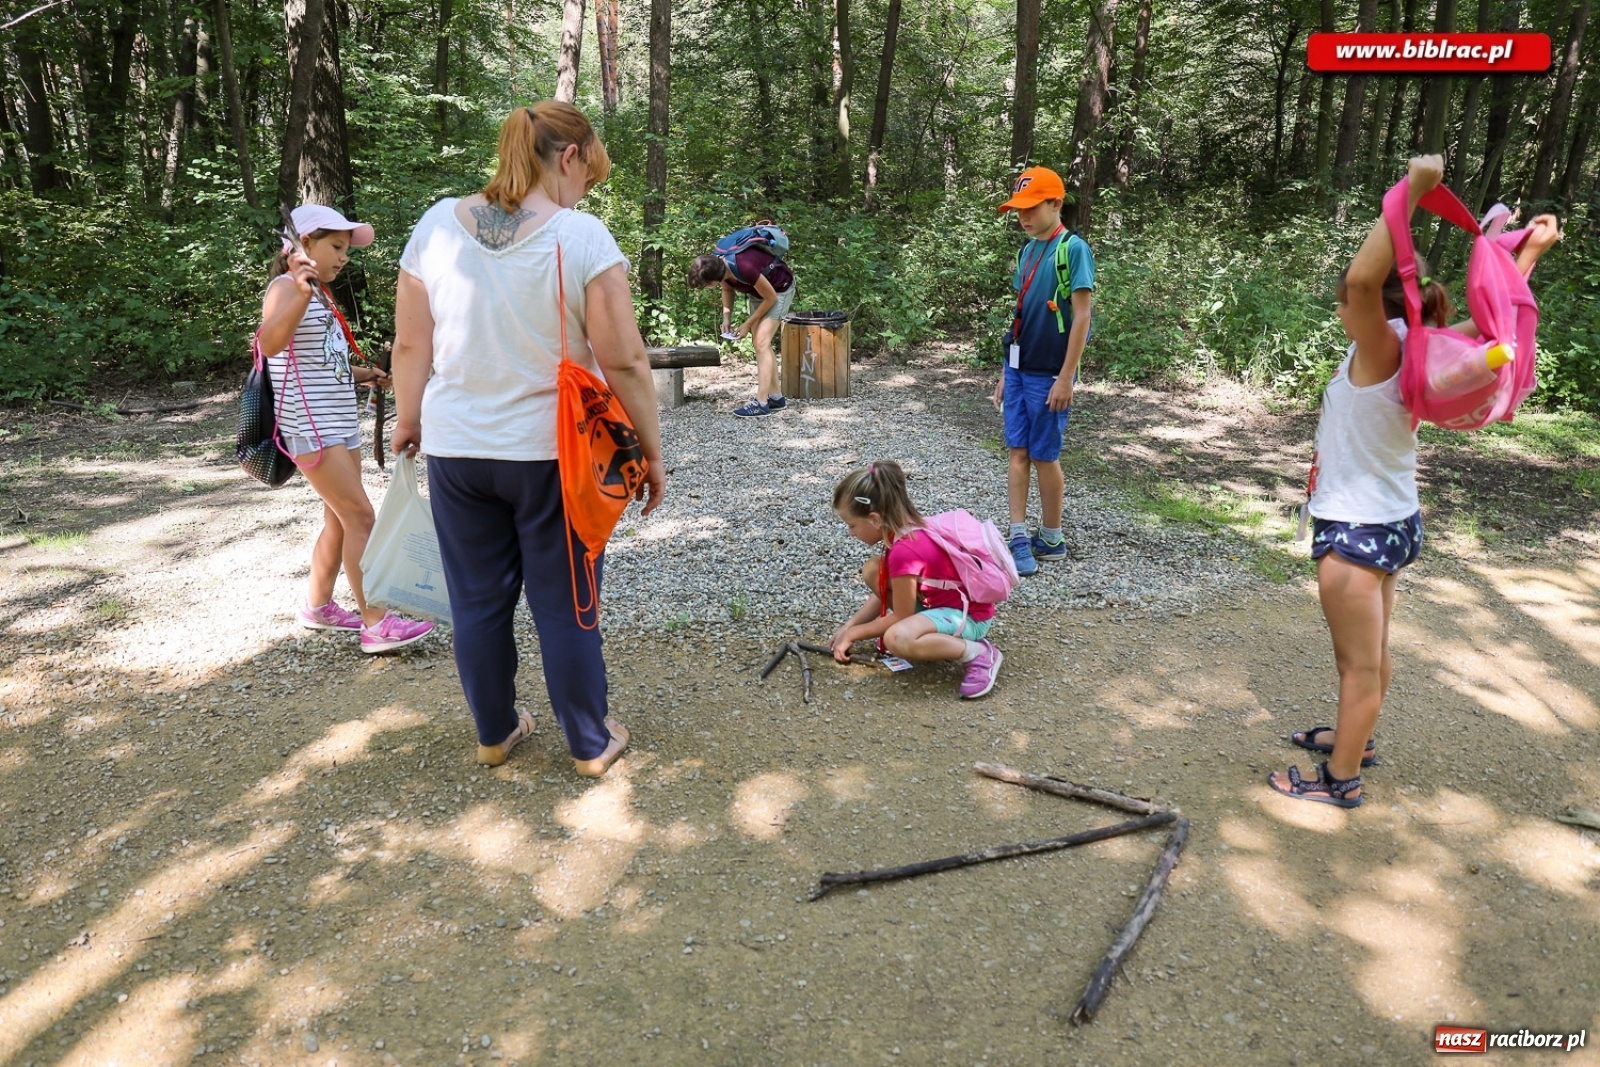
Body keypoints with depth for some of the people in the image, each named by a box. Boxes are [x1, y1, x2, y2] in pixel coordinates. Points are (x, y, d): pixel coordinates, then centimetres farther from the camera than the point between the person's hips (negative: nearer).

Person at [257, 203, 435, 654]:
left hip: (341, 423, 9)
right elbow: (269, 343, -30)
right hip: (311, 427, -9)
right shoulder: (286, 286, -11)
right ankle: (376, 624, -10)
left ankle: (318, 607, 25)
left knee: (340, 519, 12)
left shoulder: (320, 293, 17)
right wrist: (300, 293, -42)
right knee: (360, 516, -12)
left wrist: (359, 375, 13)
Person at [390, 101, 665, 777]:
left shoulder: (437, 226, -1)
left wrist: (408, 421, 19)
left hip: (456, 449, 3)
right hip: (552, 452, -3)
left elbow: (411, 345, 4)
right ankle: (590, 744, 24)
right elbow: (624, 361, -13)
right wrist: (651, 451, -3)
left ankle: (495, 733, 33)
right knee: (564, 605, 9)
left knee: (478, 599, 16)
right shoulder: (582, 237, -13)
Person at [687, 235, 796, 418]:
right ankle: (776, 397, 17)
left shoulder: (744, 268, -40)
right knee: (759, 343, 9)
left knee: (761, 342, -16)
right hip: (758, 290, 8)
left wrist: (748, 324, -17)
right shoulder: (719, 265, -18)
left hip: (779, 289, -8)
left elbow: (771, 297, -25)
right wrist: (727, 317, -7)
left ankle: (761, 403, -16)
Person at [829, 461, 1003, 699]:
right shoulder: (906, 528, -1)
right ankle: (929, 637, 9)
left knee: (897, 640, -35)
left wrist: (852, 634, -5)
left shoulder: (905, 551, -29)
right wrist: (849, 625, 6)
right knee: (872, 571, 1)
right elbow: (885, 591, 11)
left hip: (968, 615, -10)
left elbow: (900, 617, -18)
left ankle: (978, 653, -14)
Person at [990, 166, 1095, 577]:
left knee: (1043, 457, 1)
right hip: (1019, 370, 7)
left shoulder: (1073, 248, -11)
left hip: (1048, 374, -7)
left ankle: (1051, 539, 17)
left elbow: (1081, 316, -14)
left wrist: (1065, 378, -18)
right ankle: (1019, 539, 7)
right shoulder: (1027, 251, 11)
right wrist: (1006, 372, 14)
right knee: (1018, 454, 3)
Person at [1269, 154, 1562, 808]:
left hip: (1357, 530, -9)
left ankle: (1341, 781, 16)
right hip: (1388, 521, 9)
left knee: (1360, 661, 3)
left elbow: (1362, 277, -38)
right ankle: (1356, 739, 42)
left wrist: (1411, 192, -33)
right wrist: (1530, 253, 22)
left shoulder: (1380, 348, -21)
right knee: (1369, 654, 24)